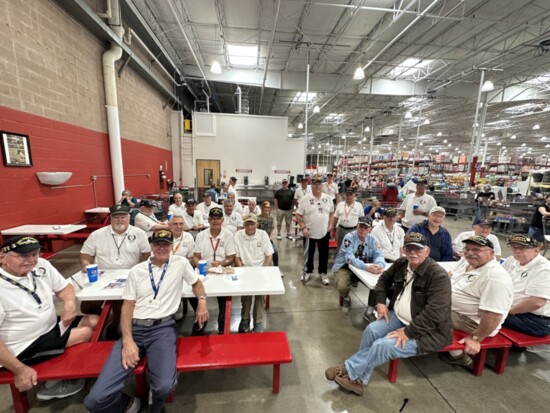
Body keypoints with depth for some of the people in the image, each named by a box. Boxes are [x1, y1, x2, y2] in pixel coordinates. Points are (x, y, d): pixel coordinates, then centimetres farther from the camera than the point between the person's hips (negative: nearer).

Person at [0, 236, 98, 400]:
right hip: (25, 347, -7)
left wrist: (69, 302, -15)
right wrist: (20, 370, -22)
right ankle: (52, 384, 5)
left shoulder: (41, 265, -4)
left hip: (51, 327, 7)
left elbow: (64, 287, 8)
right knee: (86, 332, -17)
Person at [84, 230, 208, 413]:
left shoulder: (180, 263, 4)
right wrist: (128, 340, -8)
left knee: (165, 386, -26)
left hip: (162, 328, -2)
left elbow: (196, 282, 18)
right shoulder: (137, 270, 10)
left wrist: (202, 301, -3)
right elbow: (127, 306, 6)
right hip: (135, 328, 3)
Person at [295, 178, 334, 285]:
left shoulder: (328, 198, 2)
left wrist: (330, 225, 1)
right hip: (309, 232, -3)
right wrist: (303, 228, -15)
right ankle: (307, 271, 32)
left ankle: (323, 273, 32)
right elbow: (298, 215, -8)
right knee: (309, 253, 12)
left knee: (324, 253, 13)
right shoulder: (305, 199, -9)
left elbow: (331, 212, 12)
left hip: (324, 232, 3)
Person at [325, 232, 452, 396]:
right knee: (372, 330, -15)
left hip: (427, 330, -7)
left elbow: (434, 314, -28)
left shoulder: (439, 276, -22)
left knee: (383, 345, -23)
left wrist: (408, 332, -26)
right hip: (398, 317, 7)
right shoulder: (401, 263, -1)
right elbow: (384, 279, 16)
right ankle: (356, 378, -1)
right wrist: (380, 302, 2)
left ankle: (349, 371, -2)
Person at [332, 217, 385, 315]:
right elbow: (349, 258, -31)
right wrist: (367, 267, -45)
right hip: (344, 267, -4)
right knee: (342, 286, -30)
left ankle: (371, 305, 12)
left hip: (364, 269, 5)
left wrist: (379, 265, -36)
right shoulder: (349, 237, -20)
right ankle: (346, 299, 10)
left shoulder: (372, 239, -3)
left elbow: (378, 255, -11)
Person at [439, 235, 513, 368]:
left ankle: (458, 356, 3)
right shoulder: (466, 260, -1)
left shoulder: (495, 277, -28)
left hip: (473, 322, -8)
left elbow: (493, 316, -28)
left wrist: (475, 339, -23)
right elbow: (451, 277, 17)